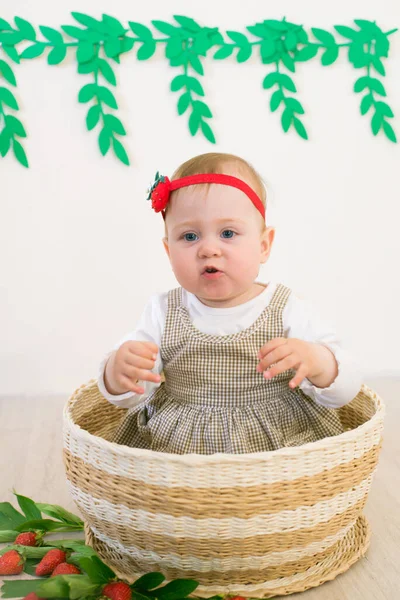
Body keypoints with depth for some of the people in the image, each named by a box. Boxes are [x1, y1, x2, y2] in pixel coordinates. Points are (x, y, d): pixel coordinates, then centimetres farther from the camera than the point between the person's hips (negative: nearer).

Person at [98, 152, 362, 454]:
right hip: (175, 449, 1)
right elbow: (133, 396, 4)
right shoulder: (163, 312, 4)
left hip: (282, 445, -1)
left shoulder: (288, 311, -1)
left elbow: (346, 389, -2)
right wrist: (117, 372, -20)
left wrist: (317, 362, -25)